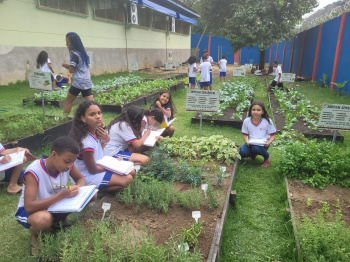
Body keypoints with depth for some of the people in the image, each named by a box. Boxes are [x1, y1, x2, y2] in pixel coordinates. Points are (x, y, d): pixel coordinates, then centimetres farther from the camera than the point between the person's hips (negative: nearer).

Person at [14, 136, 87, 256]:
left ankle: (62, 220, 10)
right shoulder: (34, 172, -32)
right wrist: (62, 195, -42)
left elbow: (80, 179, 1)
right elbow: (29, 207, -37)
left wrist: (77, 188, -23)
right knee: (43, 219, -42)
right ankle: (34, 235, -3)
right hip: (29, 211, -5)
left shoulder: (66, 163, -16)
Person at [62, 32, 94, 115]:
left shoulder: (74, 54, -10)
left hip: (78, 83, -6)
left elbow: (71, 70, -11)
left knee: (68, 101, 12)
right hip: (87, 83, 6)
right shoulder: (83, 52, 14)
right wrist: (68, 65, 9)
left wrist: (65, 65, 8)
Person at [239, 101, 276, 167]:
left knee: (256, 148, -36)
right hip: (251, 143, 3)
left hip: (263, 144, -2)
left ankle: (267, 157, 0)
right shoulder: (246, 121, -2)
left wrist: (269, 142, -23)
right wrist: (246, 140, -18)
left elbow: (272, 135, -2)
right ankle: (253, 154, 14)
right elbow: (245, 134, 5)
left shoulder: (267, 121, -6)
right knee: (242, 152, -25)